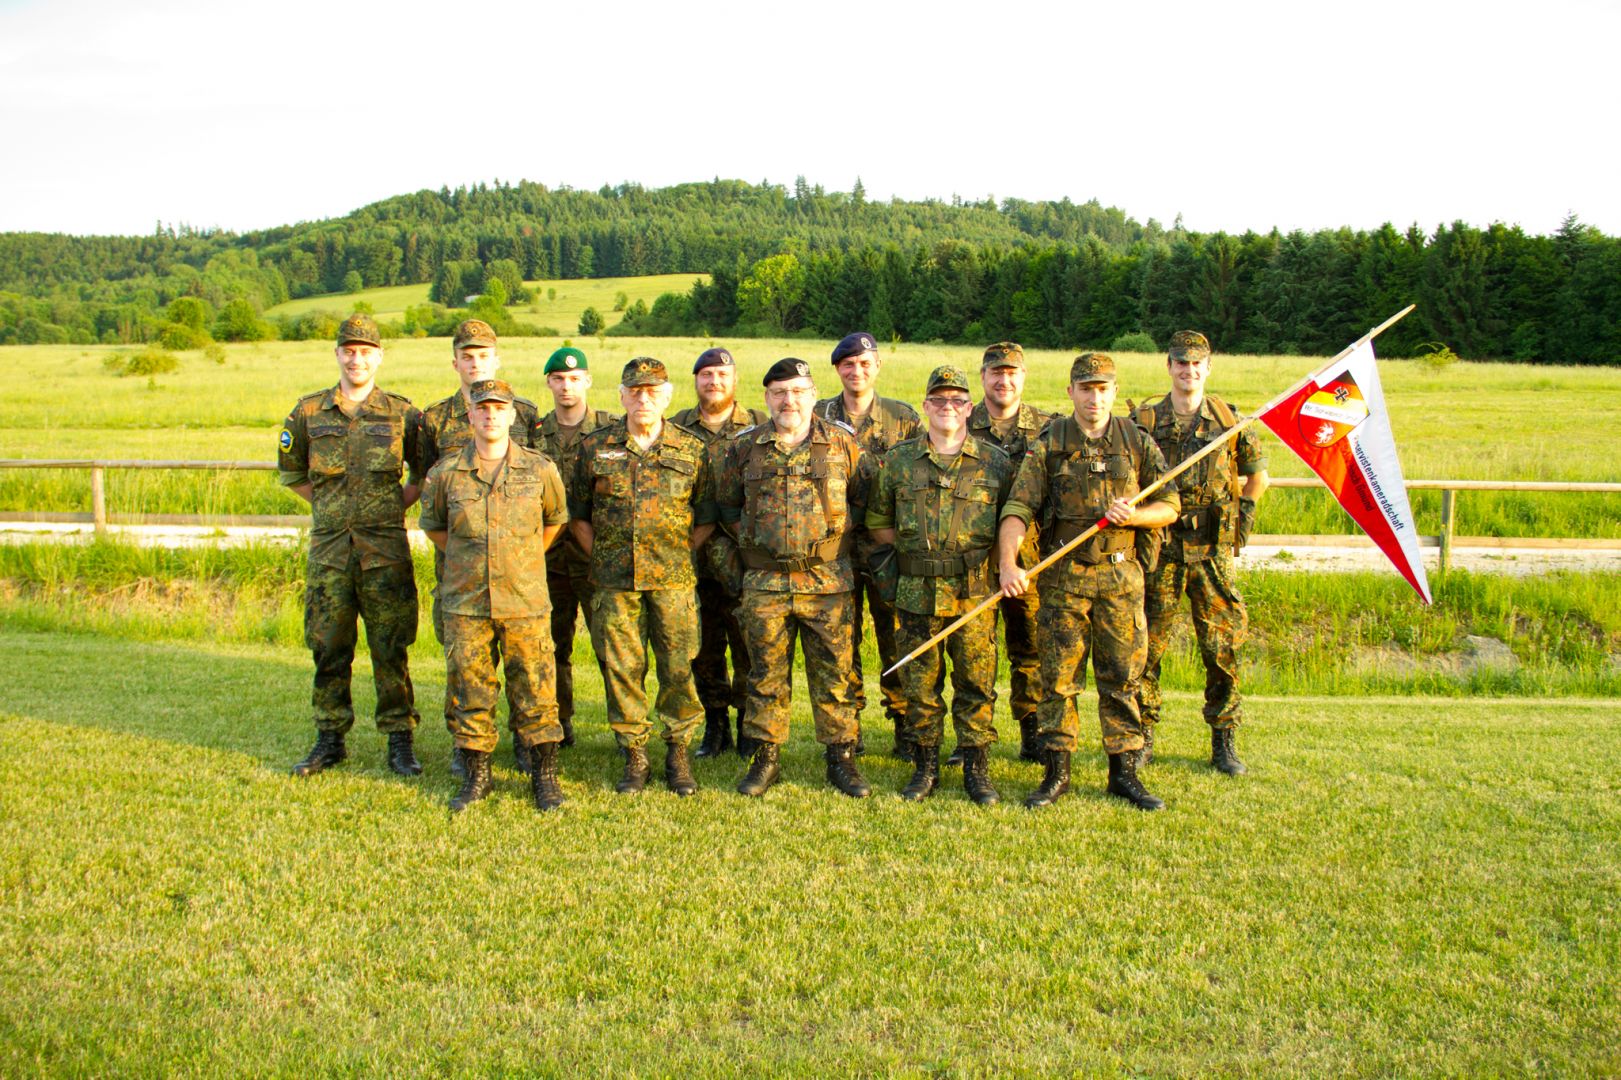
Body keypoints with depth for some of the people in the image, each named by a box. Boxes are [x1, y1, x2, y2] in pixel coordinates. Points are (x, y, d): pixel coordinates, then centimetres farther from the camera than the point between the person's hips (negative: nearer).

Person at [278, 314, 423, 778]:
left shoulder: (402, 413, 3)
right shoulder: (309, 412, 7)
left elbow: (424, 472, 13)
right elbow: (291, 470, 20)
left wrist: (397, 505, 2)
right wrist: (328, 505, 11)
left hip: (385, 548, -2)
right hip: (329, 547, 2)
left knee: (391, 649, 2)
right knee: (328, 648, 8)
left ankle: (399, 742, 11)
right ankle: (330, 740, 21)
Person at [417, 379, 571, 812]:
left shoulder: (539, 469, 0)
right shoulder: (446, 472, 2)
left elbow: (555, 520, 16)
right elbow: (432, 525, 18)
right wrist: (464, 559, 12)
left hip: (525, 601, -1)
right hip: (464, 602, 1)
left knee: (535, 690, 2)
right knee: (468, 690, 7)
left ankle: (544, 776, 16)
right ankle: (475, 775, 22)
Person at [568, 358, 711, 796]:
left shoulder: (691, 450, 5)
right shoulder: (594, 448, 6)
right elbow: (577, 513, 11)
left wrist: (685, 550, 1)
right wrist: (599, 557, 3)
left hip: (673, 579, 0)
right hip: (614, 580, 1)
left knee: (678, 667, 2)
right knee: (621, 668, 4)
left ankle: (678, 752, 17)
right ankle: (634, 755, 17)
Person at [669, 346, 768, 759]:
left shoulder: (760, 427, 4)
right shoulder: (675, 428, 10)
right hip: (694, 558, 2)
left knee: (749, 644, -1)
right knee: (703, 647, 8)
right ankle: (715, 726, 21)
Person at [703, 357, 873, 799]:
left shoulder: (843, 443, 4)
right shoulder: (743, 448, 6)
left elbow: (864, 497, 12)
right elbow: (726, 505, 16)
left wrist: (839, 535, 5)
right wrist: (749, 541, 8)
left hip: (830, 582, -1)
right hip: (765, 582, 1)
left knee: (834, 672, 4)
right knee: (766, 674, 7)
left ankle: (841, 757, 17)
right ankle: (765, 758, 18)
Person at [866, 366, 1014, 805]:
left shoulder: (995, 462, 6)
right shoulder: (898, 460, 8)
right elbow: (877, 521, 15)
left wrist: (997, 562, -1)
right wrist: (908, 549, 4)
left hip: (975, 592, -1)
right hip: (915, 591, 1)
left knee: (976, 682, 2)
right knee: (920, 683, 7)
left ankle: (976, 768, 16)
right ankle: (925, 766, 20)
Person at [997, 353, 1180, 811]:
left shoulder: (1138, 443, 7)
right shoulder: (1047, 446, 1)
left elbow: (1170, 505, 10)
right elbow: (1018, 509, -8)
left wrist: (1134, 515, -12)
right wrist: (1008, 564, -22)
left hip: (1121, 576, 2)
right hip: (1063, 578, -1)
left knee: (1122, 678, 6)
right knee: (1057, 678, 2)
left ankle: (1124, 772, 18)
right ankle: (1056, 773, 13)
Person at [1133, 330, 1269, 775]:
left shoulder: (1229, 420, 6)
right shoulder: (1144, 421, 3)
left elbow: (1257, 474, 18)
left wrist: (1243, 516, 9)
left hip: (1212, 551, 1)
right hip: (1159, 548, -1)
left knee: (1223, 646, 3)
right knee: (1147, 645, 1)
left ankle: (1224, 742, 16)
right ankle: (1142, 738, 15)